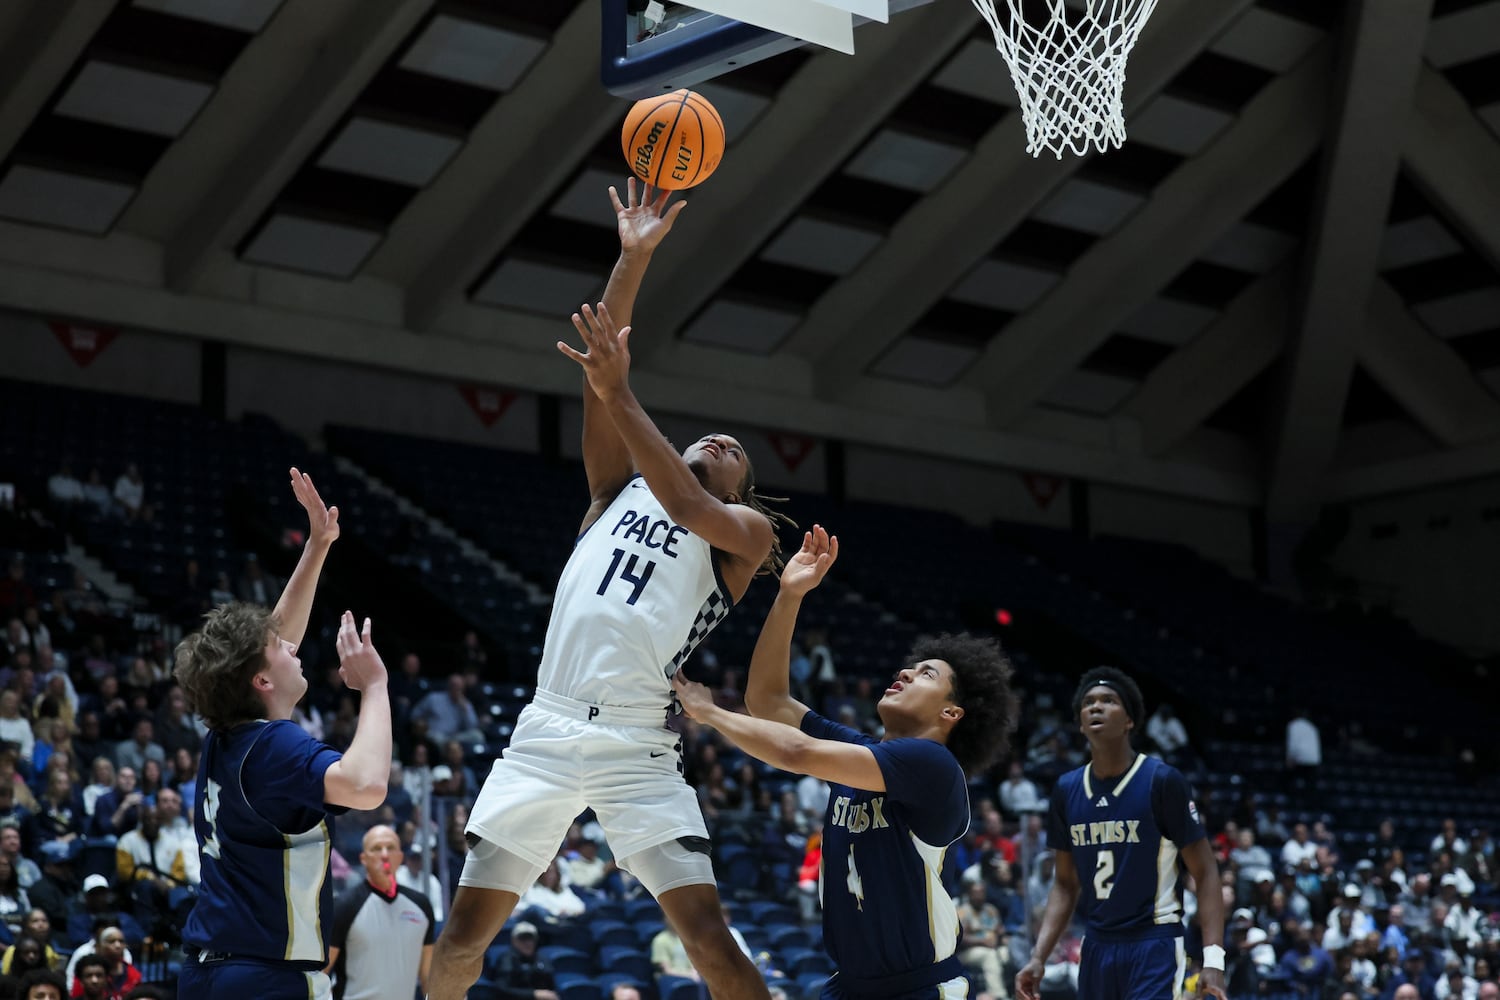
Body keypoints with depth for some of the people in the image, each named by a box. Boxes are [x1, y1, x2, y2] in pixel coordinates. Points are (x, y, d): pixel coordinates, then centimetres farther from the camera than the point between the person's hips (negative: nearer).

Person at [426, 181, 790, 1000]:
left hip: (638, 747, -3)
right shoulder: (617, 491, 21)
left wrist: (619, 394, -18)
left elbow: (683, 506, -12)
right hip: (546, 731, 3)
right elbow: (597, 368, 13)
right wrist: (633, 258, 6)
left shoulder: (746, 530, 11)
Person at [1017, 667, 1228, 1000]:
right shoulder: (1067, 789, 7)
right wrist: (1038, 957, 4)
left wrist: (1213, 958, -18)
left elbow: (1205, 873, -7)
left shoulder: (1162, 781, -9)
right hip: (1097, 949, 6)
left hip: (1155, 948, -6)